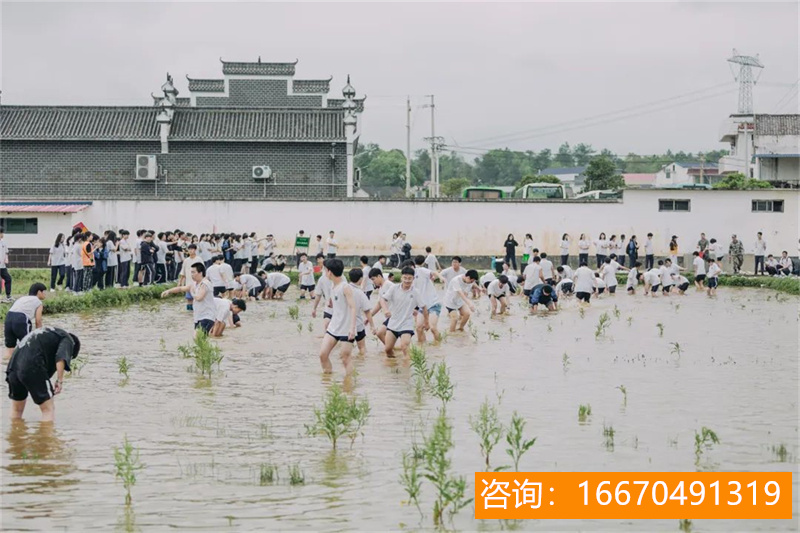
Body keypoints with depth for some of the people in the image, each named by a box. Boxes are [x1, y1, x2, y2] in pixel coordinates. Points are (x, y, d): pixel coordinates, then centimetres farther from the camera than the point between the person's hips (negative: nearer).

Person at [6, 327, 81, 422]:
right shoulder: (68, 340, 10)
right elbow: (61, 358, -10)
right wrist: (60, 381, -10)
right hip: (33, 368, -8)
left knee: (17, 410, 23)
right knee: (49, 408, 1)